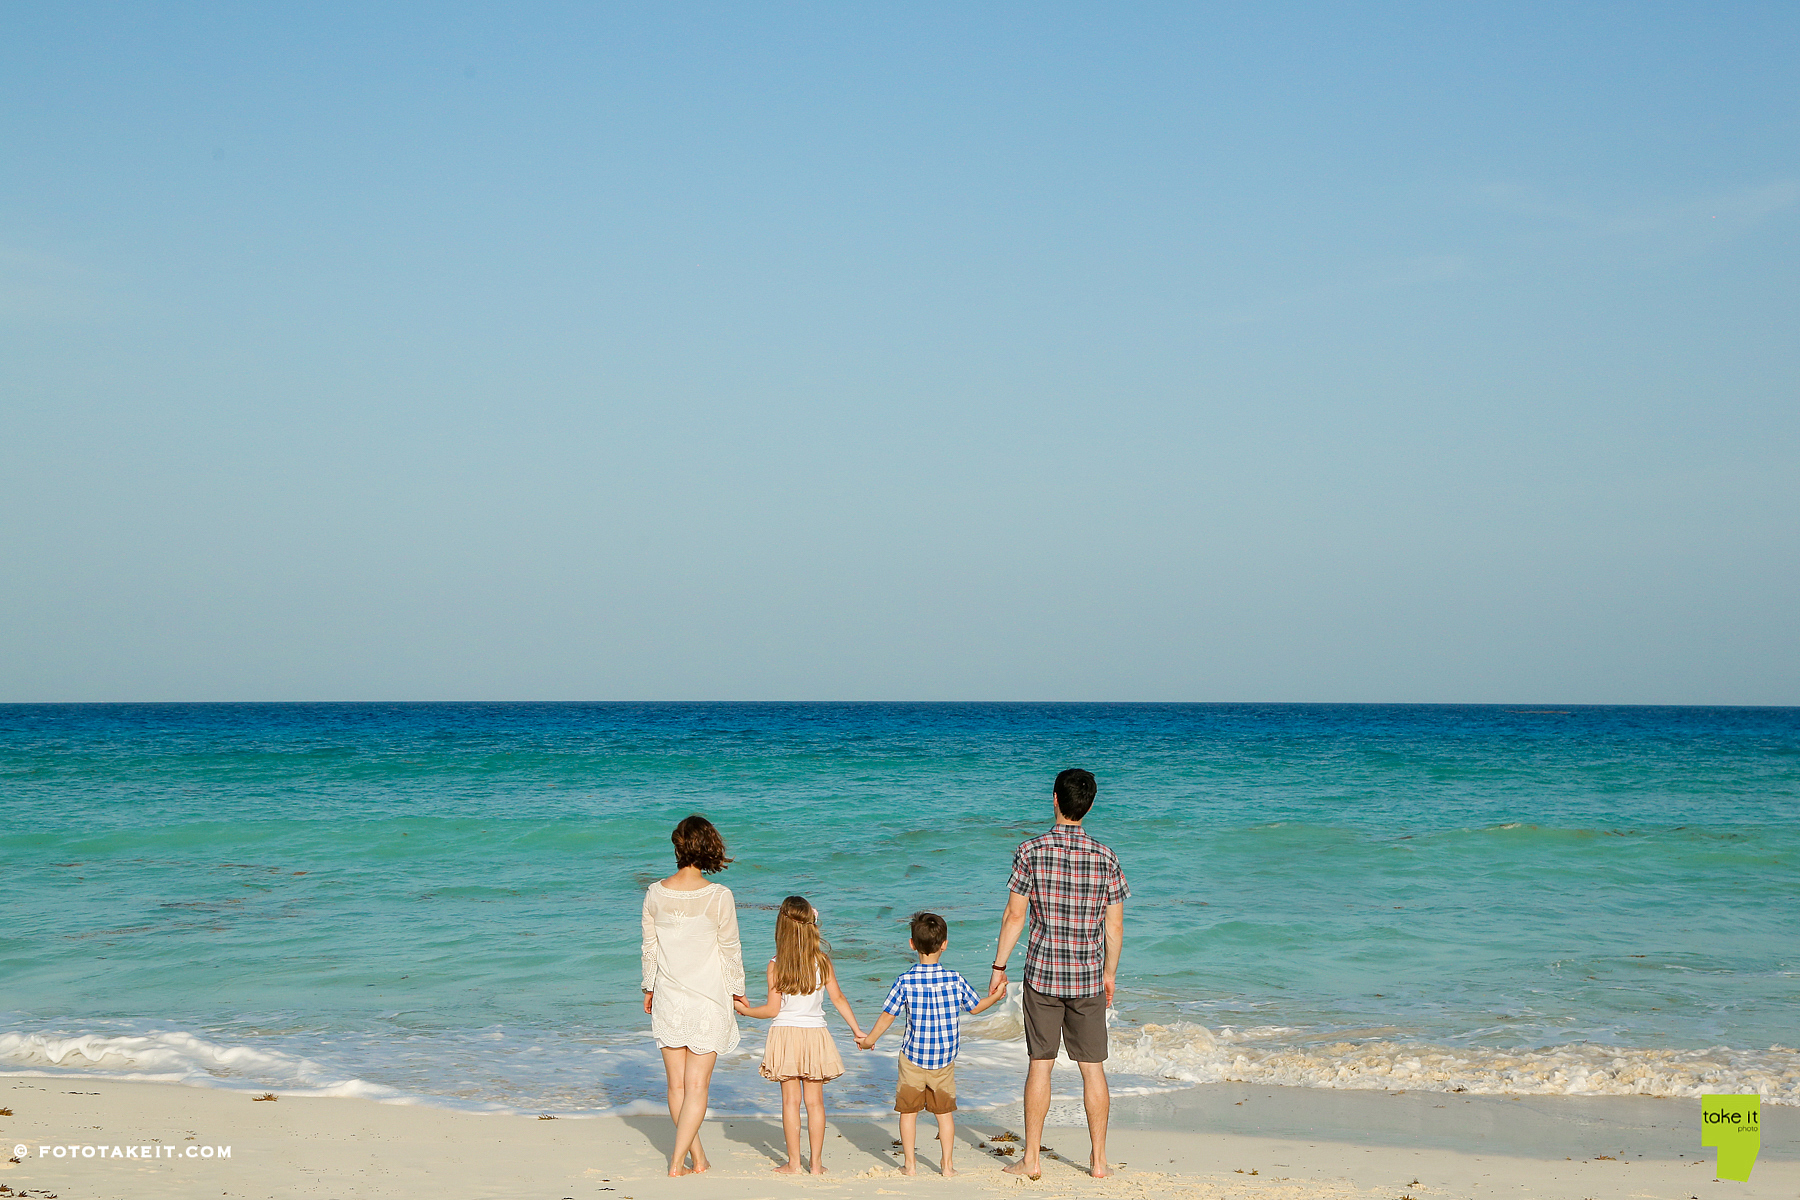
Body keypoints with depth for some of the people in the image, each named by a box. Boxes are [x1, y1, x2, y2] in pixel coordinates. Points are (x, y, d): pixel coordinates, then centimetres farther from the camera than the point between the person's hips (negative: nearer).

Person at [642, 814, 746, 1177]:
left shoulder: (655, 893, -4)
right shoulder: (719, 897, -13)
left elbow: (649, 946, 5)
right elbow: (729, 949, -6)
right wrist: (736, 990, 9)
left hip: (668, 998, 3)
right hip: (708, 999, -3)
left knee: (677, 1084, 13)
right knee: (697, 1085, 4)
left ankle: (698, 1158, 22)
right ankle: (678, 1161, 0)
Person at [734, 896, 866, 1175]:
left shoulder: (776, 965, -9)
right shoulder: (822, 961, -4)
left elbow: (772, 1009, -7)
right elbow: (838, 998, 0)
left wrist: (745, 1010, 10)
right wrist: (857, 1030, 10)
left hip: (785, 1034, -2)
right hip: (815, 1035, 2)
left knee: (790, 1100, 3)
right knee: (815, 1100, 7)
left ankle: (793, 1163, 5)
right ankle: (817, 1163, 9)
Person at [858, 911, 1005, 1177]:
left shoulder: (905, 981, -11)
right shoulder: (955, 980, -6)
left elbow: (887, 1015, -5)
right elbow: (975, 1006, 8)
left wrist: (869, 1040, 10)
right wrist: (996, 996, 27)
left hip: (913, 1057, -2)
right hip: (945, 1060, 2)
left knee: (908, 1111, 10)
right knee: (944, 1111, 12)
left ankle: (910, 1164, 12)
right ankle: (947, 1165, 13)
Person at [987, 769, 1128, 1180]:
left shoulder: (1030, 851, -8)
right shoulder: (1105, 857, -3)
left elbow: (1015, 916, -7)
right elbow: (1115, 925, 1)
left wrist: (999, 967, 4)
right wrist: (1109, 972, 15)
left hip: (1043, 974, -1)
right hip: (1089, 977, 1)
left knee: (1040, 1065, 6)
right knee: (1092, 1068, 8)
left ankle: (1030, 1159, 10)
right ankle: (1099, 1160, 12)